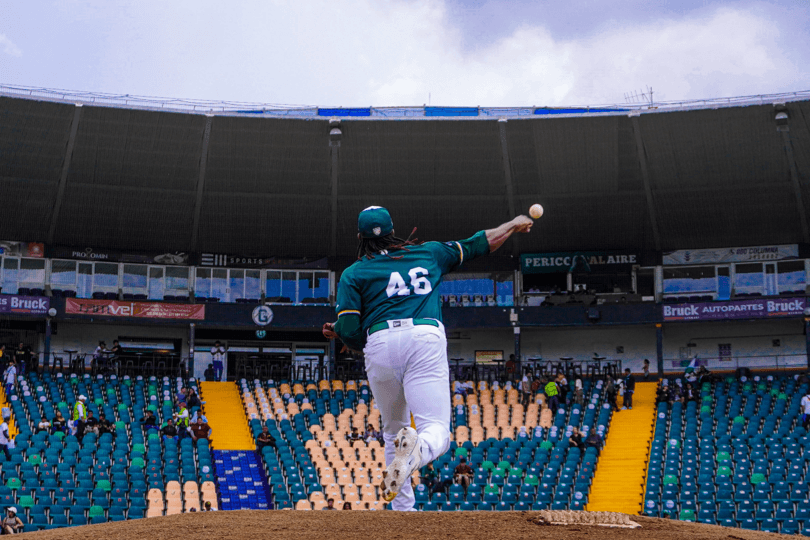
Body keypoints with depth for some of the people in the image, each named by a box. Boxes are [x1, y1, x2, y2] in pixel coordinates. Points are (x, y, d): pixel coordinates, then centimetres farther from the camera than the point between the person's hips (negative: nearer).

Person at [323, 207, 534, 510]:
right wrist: (514, 225, 49)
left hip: (380, 342, 1)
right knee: (437, 431, -9)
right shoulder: (429, 253, 24)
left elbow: (350, 331, 4)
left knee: (393, 430, 20)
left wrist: (338, 332, 27)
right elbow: (481, 244, 33)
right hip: (425, 337, -1)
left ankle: (402, 510, 15)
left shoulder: (353, 273, 16)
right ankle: (417, 450, -45)